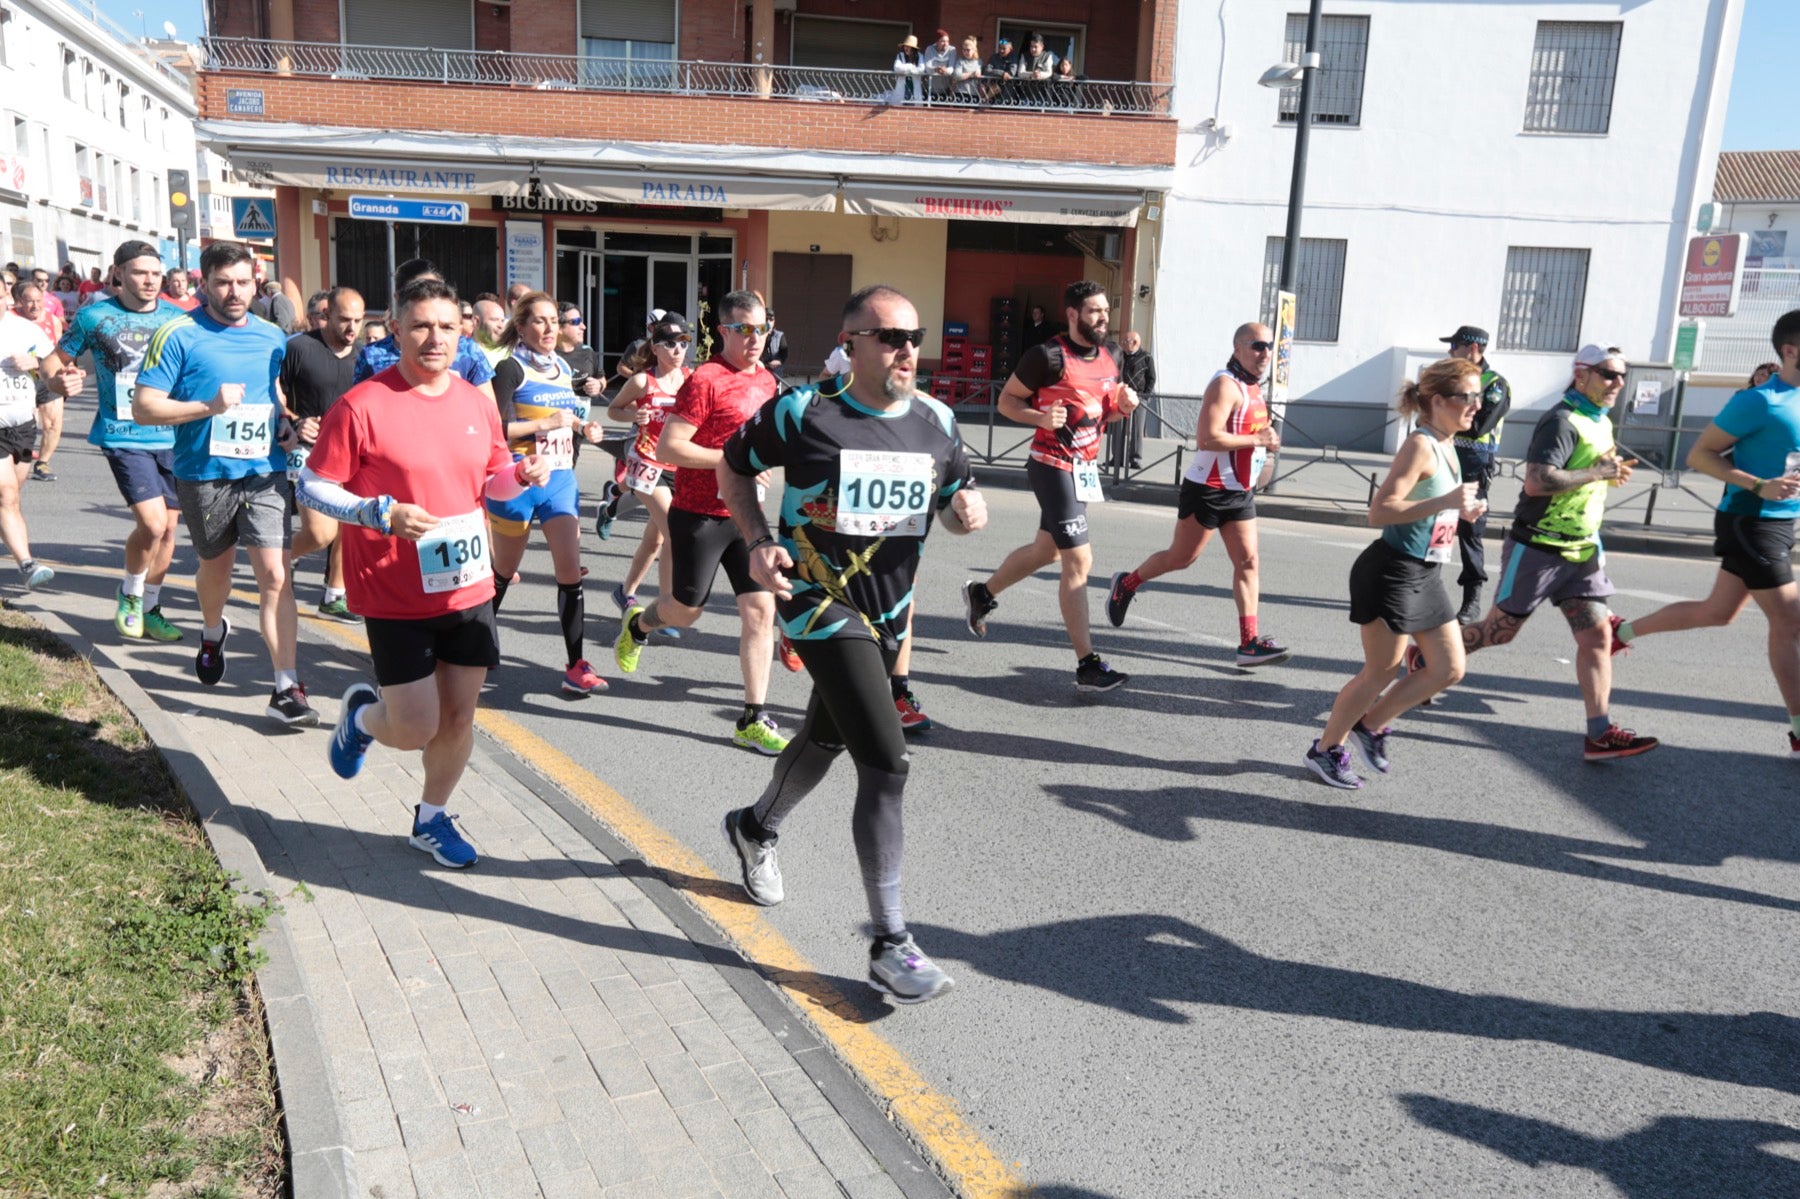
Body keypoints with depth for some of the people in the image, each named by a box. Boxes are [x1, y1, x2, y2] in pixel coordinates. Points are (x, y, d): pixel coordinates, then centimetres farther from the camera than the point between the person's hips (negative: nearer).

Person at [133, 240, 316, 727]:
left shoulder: (271, 336, 6)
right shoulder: (179, 335, -7)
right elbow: (144, 407, -10)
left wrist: (284, 422, 6)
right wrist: (208, 407, -23)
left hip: (265, 472, 1)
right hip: (204, 474, -1)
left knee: (275, 573, -11)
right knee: (216, 565, 20)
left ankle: (286, 688, -11)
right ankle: (213, 633, 53)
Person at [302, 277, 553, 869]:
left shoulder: (478, 403, 5)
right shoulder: (361, 406, -12)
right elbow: (311, 486, -9)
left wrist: (522, 475, -5)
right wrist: (382, 514, -24)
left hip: (469, 591, 5)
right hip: (396, 599, -5)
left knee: (458, 718, 11)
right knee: (416, 730, -2)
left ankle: (431, 818, 34)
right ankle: (363, 714, 34)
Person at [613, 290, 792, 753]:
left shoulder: (766, 380, 10)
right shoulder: (705, 380, -14)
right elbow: (667, 447, -19)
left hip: (747, 514, 6)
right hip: (699, 514, -6)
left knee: (760, 609, -1)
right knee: (685, 611, 6)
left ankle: (753, 720, 6)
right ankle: (637, 624, 42)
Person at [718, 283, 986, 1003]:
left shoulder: (935, 421, 2)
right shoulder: (803, 412, -12)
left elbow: (953, 501, 14)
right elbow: (733, 469, 3)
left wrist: (968, 511, -11)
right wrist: (759, 544, -11)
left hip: (889, 612, 7)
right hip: (821, 608, -7)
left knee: (827, 739, 24)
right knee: (887, 763, -16)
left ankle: (756, 828, 55)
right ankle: (890, 947, -7)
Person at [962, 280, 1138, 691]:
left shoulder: (1107, 361, 9)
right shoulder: (1049, 356, -14)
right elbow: (1007, 400, -7)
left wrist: (1121, 406, 0)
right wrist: (1040, 417, -25)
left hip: (1085, 468, 9)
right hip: (1054, 467, -9)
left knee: (1046, 550, 21)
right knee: (1079, 560, -11)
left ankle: (982, 593, 44)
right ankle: (1087, 665, -6)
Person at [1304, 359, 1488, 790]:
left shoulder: (1445, 447, 11)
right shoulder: (1420, 446, -18)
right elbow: (1379, 511, -27)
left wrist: (1461, 511, 6)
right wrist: (1446, 502, -32)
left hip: (1425, 575, 9)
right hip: (1392, 572, -9)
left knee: (1450, 668, 10)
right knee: (1381, 673, 1)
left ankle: (1371, 726, 25)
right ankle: (1326, 750, 18)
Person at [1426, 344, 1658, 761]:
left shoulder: (1602, 422, 13)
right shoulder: (1562, 421, -16)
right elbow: (1536, 481, -30)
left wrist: (1610, 471, 8)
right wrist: (1597, 473, -22)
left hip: (1581, 551, 8)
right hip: (1537, 549, -8)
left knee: (1597, 636, -1)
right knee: (1499, 630, 3)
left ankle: (1600, 734, 0)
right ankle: (1422, 659, 25)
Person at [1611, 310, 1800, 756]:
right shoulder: (1761, 401, -16)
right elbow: (1699, 455, -15)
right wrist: (1760, 486, -24)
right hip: (1751, 521, -9)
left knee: (1717, 612, 17)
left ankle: (1624, 631, 32)